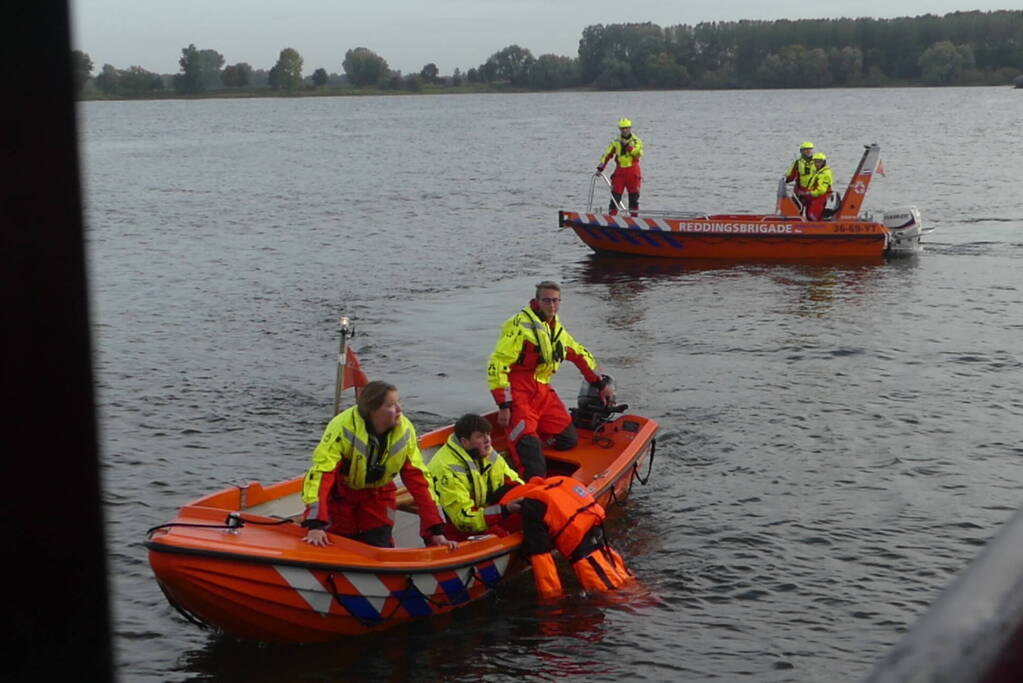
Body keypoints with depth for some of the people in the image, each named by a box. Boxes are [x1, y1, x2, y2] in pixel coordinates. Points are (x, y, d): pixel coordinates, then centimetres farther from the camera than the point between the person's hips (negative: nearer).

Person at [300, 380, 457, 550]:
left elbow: (419, 478, -14)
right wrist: (315, 525, -46)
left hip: (377, 494, 3)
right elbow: (320, 472, -36)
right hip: (339, 493, -3)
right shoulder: (343, 427, -31)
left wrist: (436, 531, -17)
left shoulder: (405, 430, -18)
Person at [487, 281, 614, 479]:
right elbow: (497, 365, -16)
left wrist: (602, 383, 27)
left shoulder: (557, 330, 13)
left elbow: (581, 355, 30)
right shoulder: (520, 325, -12)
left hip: (542, 391, 8)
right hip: (518, 391, -8)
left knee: (569, 440, 1)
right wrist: (503, 406, -20)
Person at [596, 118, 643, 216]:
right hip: (620, 172, 2)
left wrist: (628, 145, -24)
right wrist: (600, 168, 0)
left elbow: (639, 153, -18)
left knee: (634, 196, 3)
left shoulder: (636, 141, 0)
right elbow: (607, 155, 6)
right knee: (615, 195, -3)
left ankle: (634, 217, 12)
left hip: (633, 172, -1)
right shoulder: (616, 142, 6)